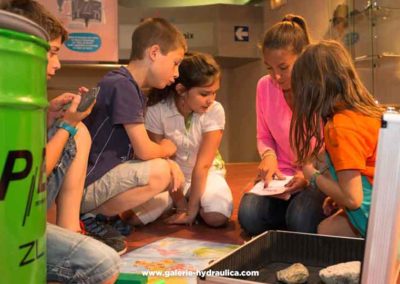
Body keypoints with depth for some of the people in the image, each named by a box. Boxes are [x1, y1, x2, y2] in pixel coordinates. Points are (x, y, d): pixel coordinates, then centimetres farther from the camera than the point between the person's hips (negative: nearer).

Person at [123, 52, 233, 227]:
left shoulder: (215, 111, -22)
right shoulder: (157, 111, -21)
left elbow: (203, 164, -22)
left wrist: (192, 209, -21)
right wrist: (181, 206, -14)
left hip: (205, 174, -1)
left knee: (217, 217, -30)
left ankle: (197, 204, 7)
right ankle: (178, 204, 10)